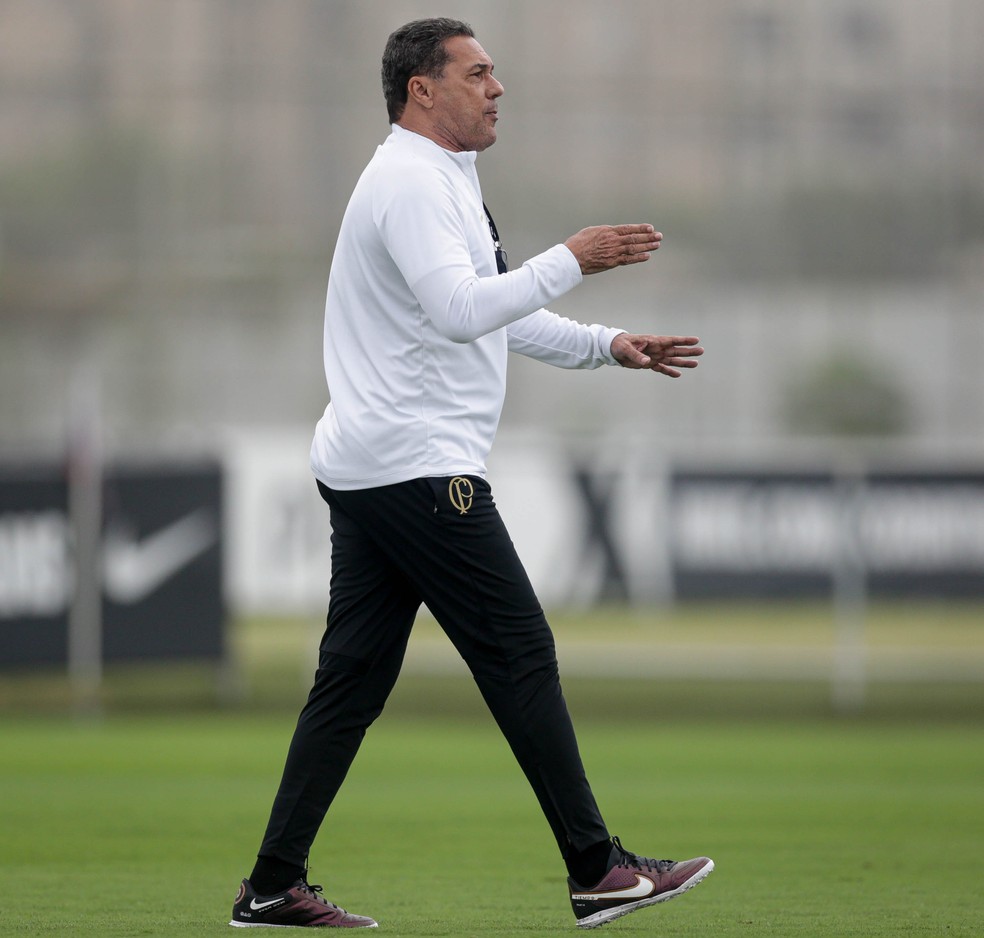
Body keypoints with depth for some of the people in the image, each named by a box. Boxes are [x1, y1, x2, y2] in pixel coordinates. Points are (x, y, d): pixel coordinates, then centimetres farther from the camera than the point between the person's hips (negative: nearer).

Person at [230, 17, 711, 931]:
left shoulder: (439, 182, 22)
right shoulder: (411, 183, -12)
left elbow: (498, 315, 29)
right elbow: (460, 310, -25)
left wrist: (611, 346, 21)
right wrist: (571, 259, -22)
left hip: (366, 471, 11)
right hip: (416, 469, -11)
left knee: (353, 676, 7)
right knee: (520, 653, -7)